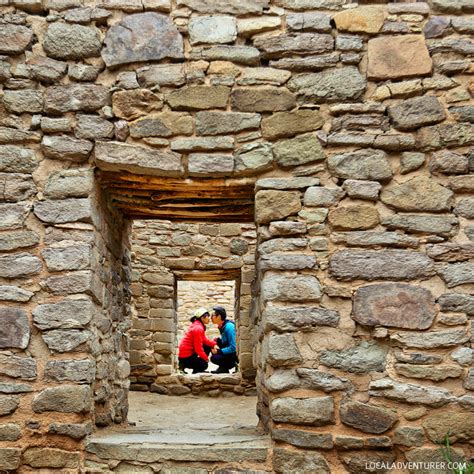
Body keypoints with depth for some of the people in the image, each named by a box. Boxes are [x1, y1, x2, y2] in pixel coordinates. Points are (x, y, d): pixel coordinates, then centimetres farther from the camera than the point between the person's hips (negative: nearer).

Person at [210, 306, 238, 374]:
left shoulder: (229, 327, -21)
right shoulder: (221, 326, 7)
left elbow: (233, 348, -24)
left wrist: (219, 351, -19)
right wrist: (216, 342, -1)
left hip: (236, 355, -10)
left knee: (214, 358, -20)